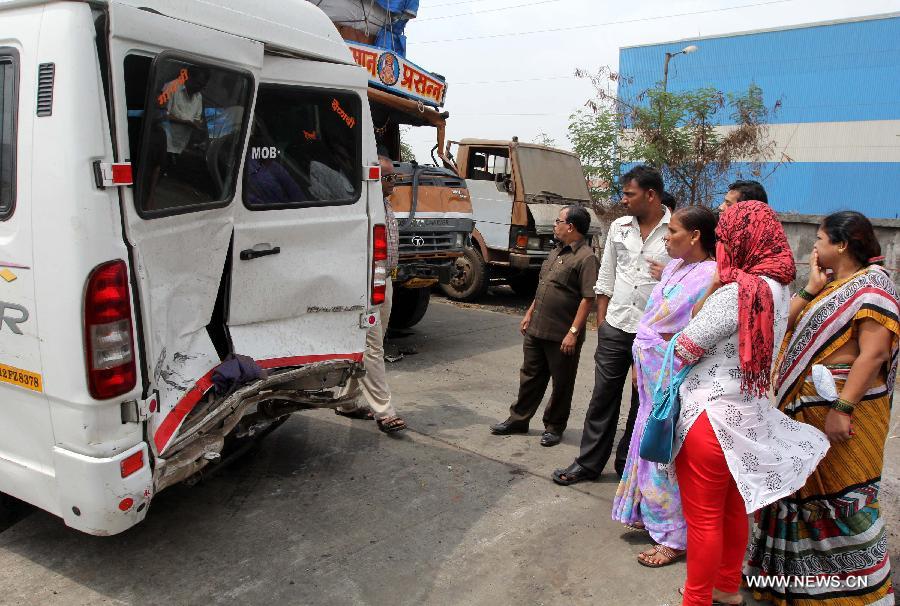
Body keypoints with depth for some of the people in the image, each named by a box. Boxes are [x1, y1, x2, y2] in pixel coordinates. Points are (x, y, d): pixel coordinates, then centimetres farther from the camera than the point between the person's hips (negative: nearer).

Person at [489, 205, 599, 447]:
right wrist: (529, 313, 18)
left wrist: (573, 332, -22)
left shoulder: (586, 258, -15)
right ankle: (518, 419, 29)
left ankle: (554, 427, 22)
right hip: (536, 329, 8)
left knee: (561, 384, 8)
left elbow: (588, 299, -19)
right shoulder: (557, 252, 13)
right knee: (530, 376, 17)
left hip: (562, 336, -8)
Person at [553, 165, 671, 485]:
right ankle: (588, 463, 21)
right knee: (603, 397, 9)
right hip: (615, 327, 4)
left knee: (643, 402, 12)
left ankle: (627, 464, 28)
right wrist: (601, 320, 9)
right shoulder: (619, 227, 7)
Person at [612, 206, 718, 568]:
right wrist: (639, 364, 17)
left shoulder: (709, 276, -20)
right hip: (653, 375, 9)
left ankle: (674, 538, 19)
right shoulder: (674, 268, 9)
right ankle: (652, 514, 38)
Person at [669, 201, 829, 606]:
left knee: (703, 517, 5)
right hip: (746, 414, 9)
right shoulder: (776, 288, 6)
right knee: (732, 508, 22)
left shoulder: (737, 291, -21)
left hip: (712, 417, -9)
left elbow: (684, 350, -17)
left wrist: (709, 290, -5)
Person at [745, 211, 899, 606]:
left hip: (842, 407, -9)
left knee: (844, 497, 0)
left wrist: (842, 409, -27)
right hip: (805, 406, 9)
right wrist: (811, 289, 1)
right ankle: (803, 574, 33)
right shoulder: (832, 288, 15)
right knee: (801, 487, 17)